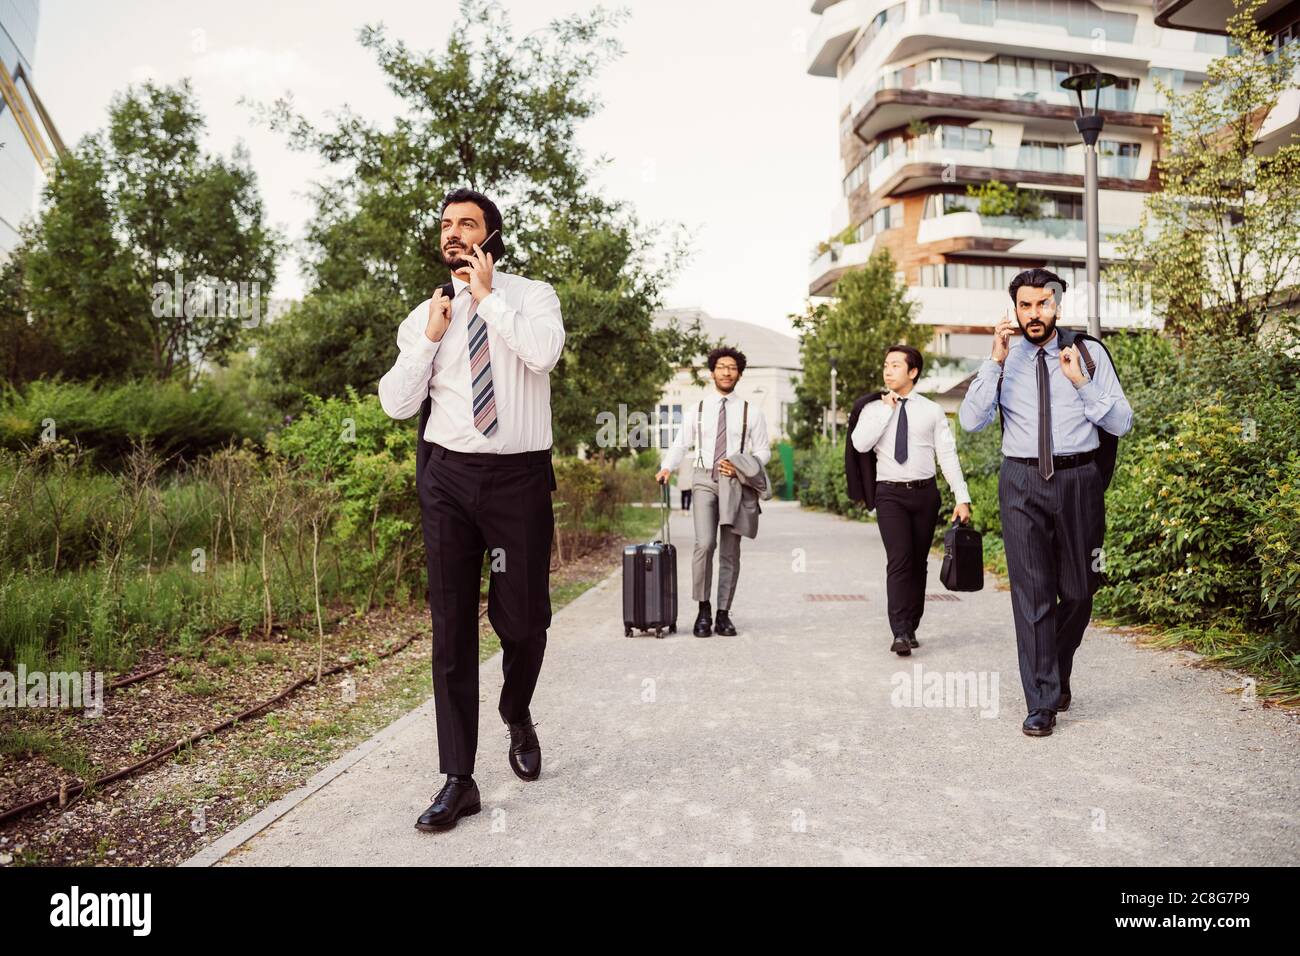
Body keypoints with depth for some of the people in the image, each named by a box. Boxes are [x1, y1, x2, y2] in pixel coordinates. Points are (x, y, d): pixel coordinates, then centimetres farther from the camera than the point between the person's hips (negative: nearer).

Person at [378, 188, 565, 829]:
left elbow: (545, 351, -19)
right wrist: (431, 338, -4)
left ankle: (516, 716, 38)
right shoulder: (426, 315, 10)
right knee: (452, 626, 2)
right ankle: (458, 780, 12)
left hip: (520, 476, -2)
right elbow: (395, 403, 5)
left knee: (523, 620, 4)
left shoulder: (531, 296, 3)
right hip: (449, 476, 2)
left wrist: (488, 297, -11)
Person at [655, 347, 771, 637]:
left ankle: (723, 614, 13)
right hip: (704, 481, -1)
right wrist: (666, 467, -11)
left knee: (730, 552, 4)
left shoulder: (751, 412, 6)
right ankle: (703, 610, -4)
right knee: (705, 544, -17)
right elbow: (680, 443, 7)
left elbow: (763, 451, 7)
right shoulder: (696, 409, 8)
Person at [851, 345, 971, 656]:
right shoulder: (874, 409, 6)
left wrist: (962, 498, -3)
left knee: (919, 563, 8)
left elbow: (948, 455, 3)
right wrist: (886, 409, -8)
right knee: (899, 561, -13)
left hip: (925, 492, 2)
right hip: (890, 493, -2)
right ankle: (900, 633, -14)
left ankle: (911, 627, 19)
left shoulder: (932, 411, 7)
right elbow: (860, 443, -12)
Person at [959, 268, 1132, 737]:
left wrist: (1081, 381, -12)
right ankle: (1042, 702, 3)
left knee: (1078, 590, 11)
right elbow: (969, 421, -9)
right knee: (1032, 592, -5)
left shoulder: (1089, 353, 4)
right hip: (1022, 482, -1)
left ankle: (1059, 675, 36)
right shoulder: (1003, 359, 4)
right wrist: (995, 361, -13)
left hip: (1078, 479, 1)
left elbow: (1122, 423, 1)